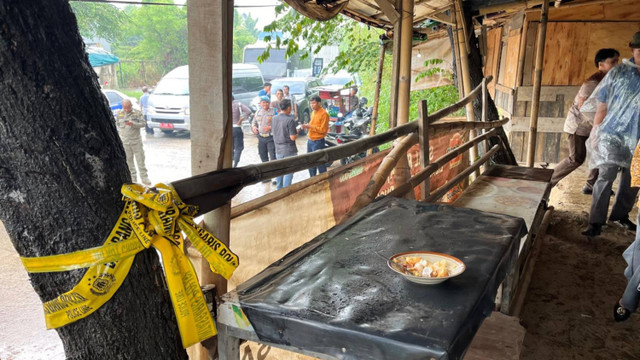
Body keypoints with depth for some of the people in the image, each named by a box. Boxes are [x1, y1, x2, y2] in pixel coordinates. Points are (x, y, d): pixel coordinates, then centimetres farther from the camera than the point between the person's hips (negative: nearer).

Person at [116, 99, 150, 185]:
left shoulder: (137, 113, -1)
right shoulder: (119, 114, 7)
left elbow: (143, 123, -6)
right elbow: (116, 125, 17)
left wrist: (133, 124, -19)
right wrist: (119, 133, 5)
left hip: (136, 141, -2)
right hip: (124, 142, 2)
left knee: (140, 159, -1)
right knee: (128, 160, 5)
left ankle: (144, 177, 6)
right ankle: (133, 178, 14)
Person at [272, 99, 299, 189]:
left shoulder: (275, 118, 2)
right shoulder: (290, 120, -19)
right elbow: (293, 137, -20)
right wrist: (297, 132, 1)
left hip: (278, 149, 7)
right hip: (288, 150, -7)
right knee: (288, 172, 1)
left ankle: (279, 189, 27)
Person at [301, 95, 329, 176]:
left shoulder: (324, 114, -14)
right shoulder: (313, 112, 12)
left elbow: (323, 129, -18)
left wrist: (310, 126, -22)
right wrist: (307, 126, 2)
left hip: (318, 141, -9)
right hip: (310, 140, 9)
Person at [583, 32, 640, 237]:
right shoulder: (619, 73, -5)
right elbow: (602, 106, -2)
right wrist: (595, 134, -3)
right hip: (613, 134, -3)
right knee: (606, 176, -11)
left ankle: (620, 215, 30)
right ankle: (596, 222, -6)